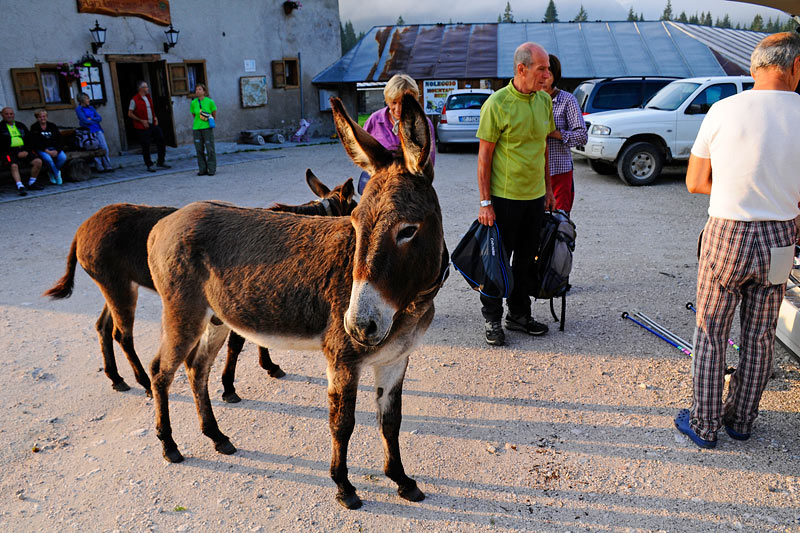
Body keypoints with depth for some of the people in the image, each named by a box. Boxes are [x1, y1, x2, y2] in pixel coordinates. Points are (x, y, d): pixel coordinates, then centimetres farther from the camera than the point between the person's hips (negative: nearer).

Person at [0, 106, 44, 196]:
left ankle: (32, 183, -8)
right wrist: (17, 153, -13)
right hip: (10, 152, -4)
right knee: (14, 166, -33)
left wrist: (27, 151, -2)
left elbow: (30, 139, 17)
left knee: (38, 161, -21)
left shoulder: (20, 125, 22)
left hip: (24, 150, 4)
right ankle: (20, 186, -41)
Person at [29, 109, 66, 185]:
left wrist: (57, 150, -12)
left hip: (54, 148, 3)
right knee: (48, 159, -36)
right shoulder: (34, 127, 5)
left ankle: (52, 173, -4)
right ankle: (57, 175, -13)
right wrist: (47, 151, -18)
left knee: (63, 157, -28)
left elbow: (59, 140, 7)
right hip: (41, 149, -3)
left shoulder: (52, 126, 14)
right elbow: (35, 143, -5)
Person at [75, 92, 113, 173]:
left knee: (105, 148, -4)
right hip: (89, 131, -5)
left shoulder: (91, 108, 18)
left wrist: (91, 119, -6)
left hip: (98, 130, 5)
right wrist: (95, 121, 1)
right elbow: (85, 120, -10)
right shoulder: (78, 109, 1)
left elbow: (100, 118, 9)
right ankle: (100, 168, -2)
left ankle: (108, 166, 0)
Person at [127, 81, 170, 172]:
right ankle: (149, 165, 9)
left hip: (153, 124, 7)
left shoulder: (148, 97, 13)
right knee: (145, 146, -1)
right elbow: (130, 114, -7)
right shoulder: (135, 100, -8)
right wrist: (141, 121, -13)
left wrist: (155, 118, 8)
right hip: (143, 127, -6)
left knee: (161, 140, 3)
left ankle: (160, 162, 13)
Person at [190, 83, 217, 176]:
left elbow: (214, 115, 6)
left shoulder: (210, 101, -3)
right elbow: (194, 115, 15)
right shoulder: (193, 103, 4)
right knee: (199, 149, 5)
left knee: (210, 149, -3)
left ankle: (212, 169, 5)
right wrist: (199, 123, 9)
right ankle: (203, 169, 12)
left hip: (207, 128, -3)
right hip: (196, 128, 3)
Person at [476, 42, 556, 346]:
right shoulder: (497, 104, -13)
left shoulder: (544, 100, 7)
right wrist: (485, 202, -14)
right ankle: (492, 320, 19)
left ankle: (519, 315, 30)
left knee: (526, 260, 14)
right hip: (504, 198, -6)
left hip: (535, 196, 6)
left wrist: (548, 190, 15)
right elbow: (484, 156, -12)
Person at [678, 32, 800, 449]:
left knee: (710, 334, 10)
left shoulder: (723, 111, -8)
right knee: (760, 337, 17)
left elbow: (695, 183, -1)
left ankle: (704, 425, 19)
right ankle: (741, 419, 32)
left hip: (726, 237, -2)